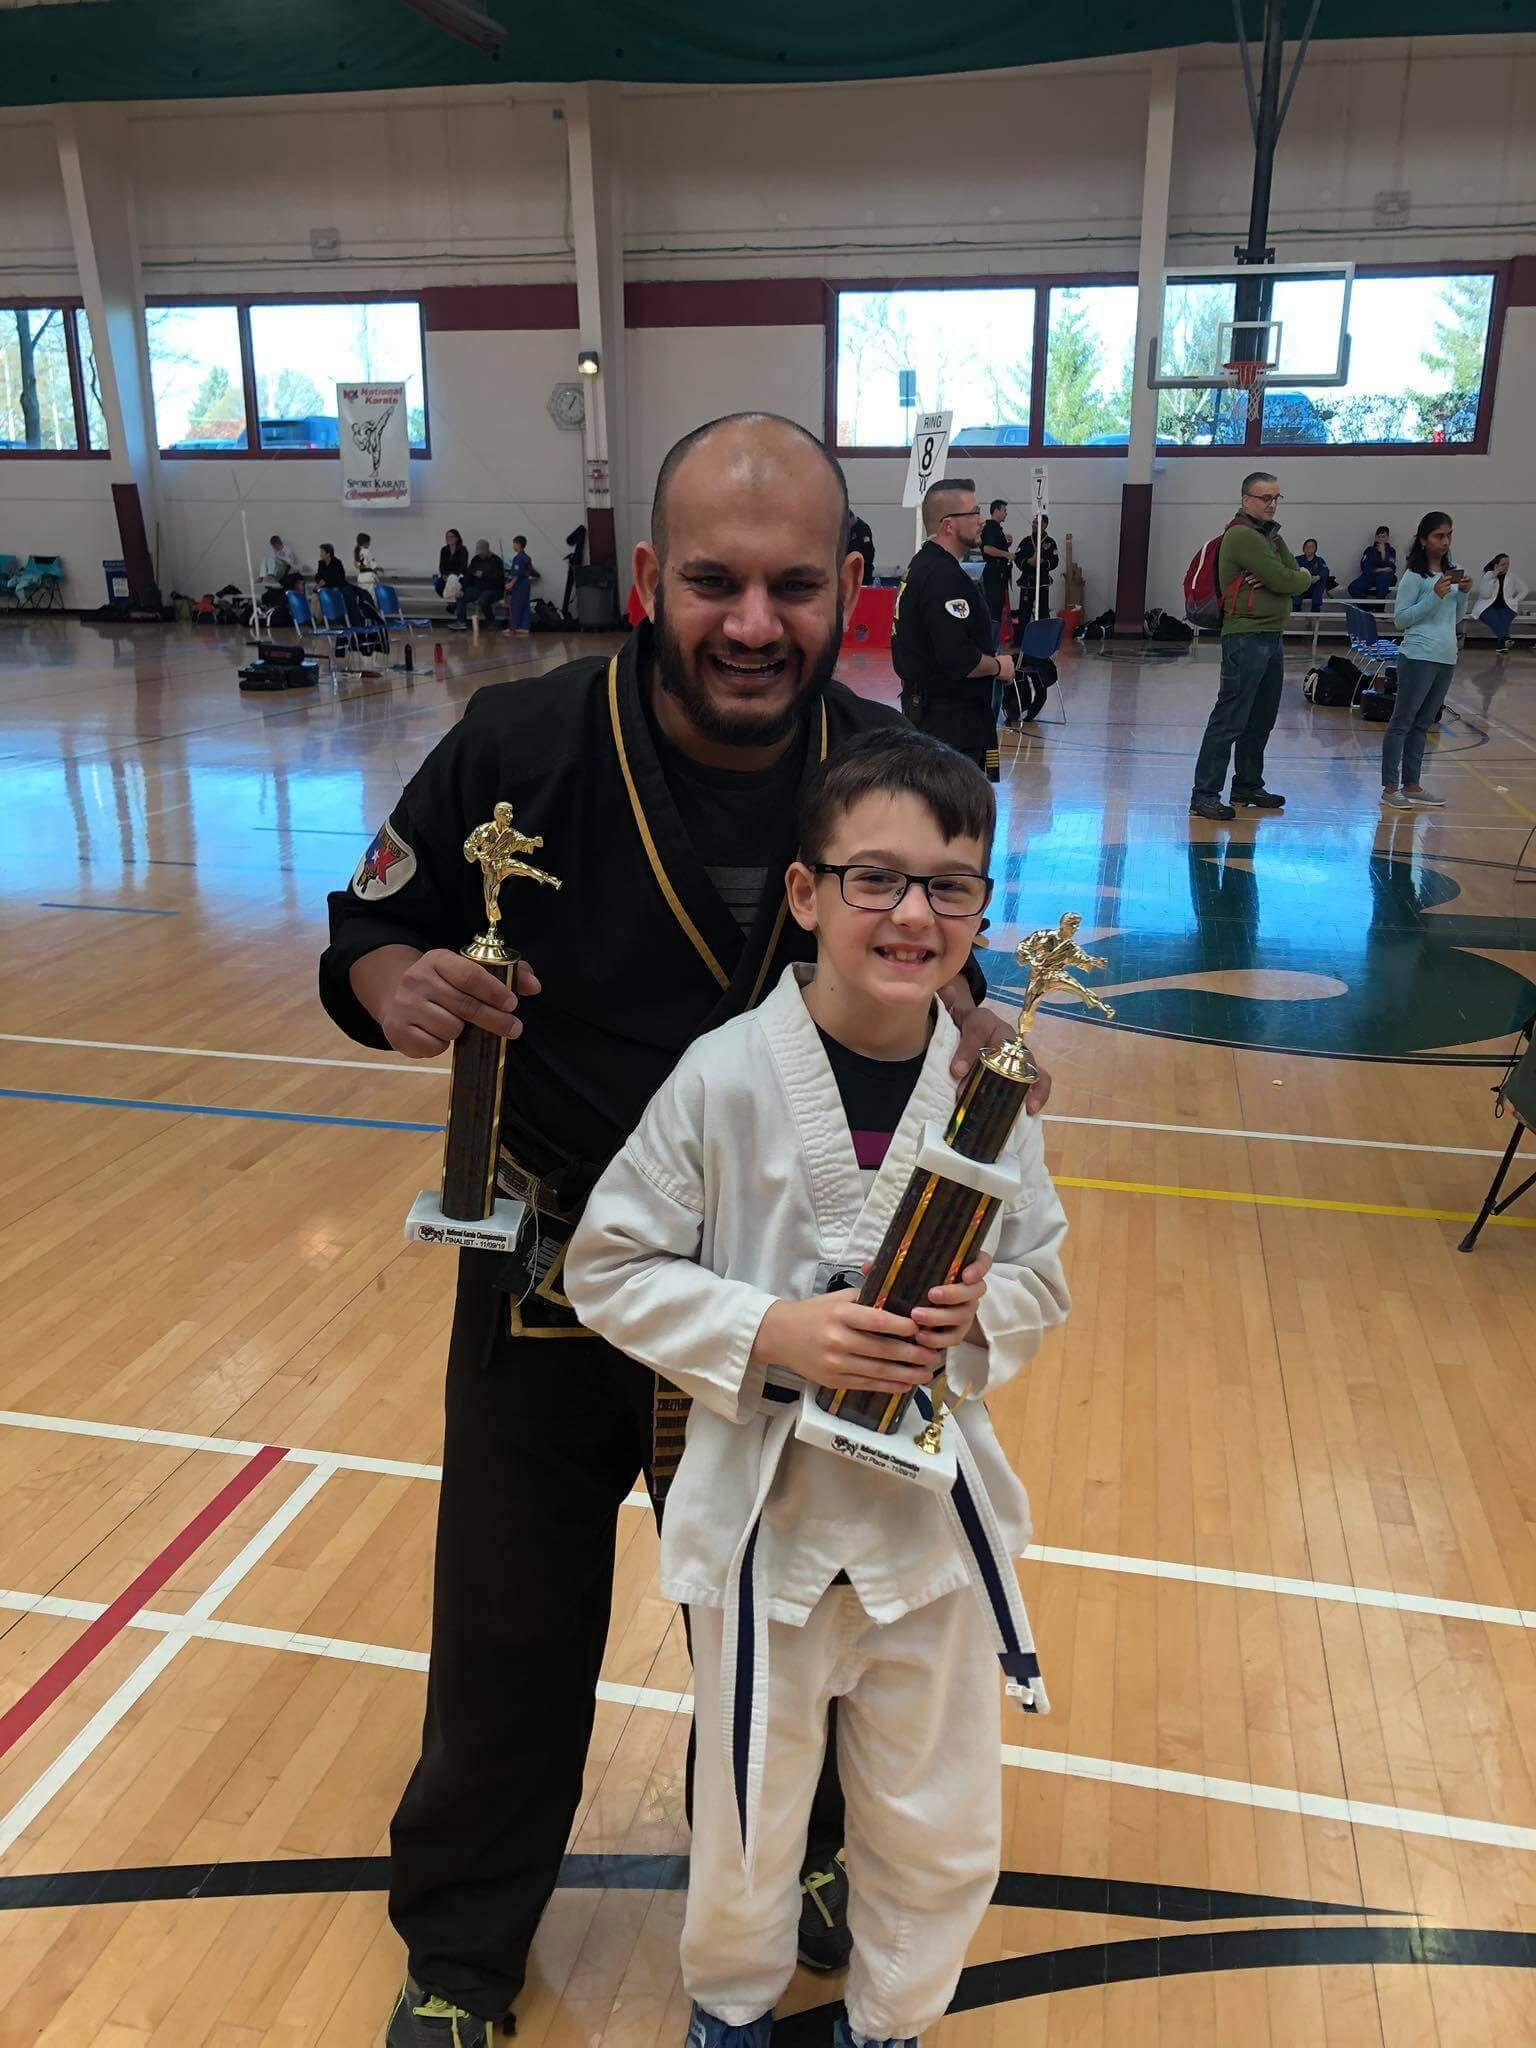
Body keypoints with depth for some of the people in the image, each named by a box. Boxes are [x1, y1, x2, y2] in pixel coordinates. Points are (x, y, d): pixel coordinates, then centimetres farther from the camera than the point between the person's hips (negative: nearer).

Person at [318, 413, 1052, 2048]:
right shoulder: (523, 745, -19)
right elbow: (365, 937, -8)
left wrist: (973, 1032, -20)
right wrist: (400, 985, -31)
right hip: (552, 1282, -1)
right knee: (509, 1636, 17)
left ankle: (794, 1855, 57)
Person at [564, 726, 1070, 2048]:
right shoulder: (726, 1076, -19)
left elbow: (1041, 1271, 3)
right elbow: (611, 1270, -11)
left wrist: (982, 1311, -19)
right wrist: (770, 1332, -23)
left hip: (934, 1504, 3)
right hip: (766, 1502, -2)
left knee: (943, 1833, 20)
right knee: (750, 1824, 20)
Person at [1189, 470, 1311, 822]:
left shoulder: (1270, 535, 19)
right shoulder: (1242, 535, -13)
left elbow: (1293, 576, 7)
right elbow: (1286, 582, -17)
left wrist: (1274, 580, -13)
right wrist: (1304, 577, 4)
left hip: (1271, 637, 10)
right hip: (1246, 637, -10)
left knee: (1261, 719, 15)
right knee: (1229, 719, -10)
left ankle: (1248, 785, 25)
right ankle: (1204, 795, -9)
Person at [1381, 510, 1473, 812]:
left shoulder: (1451, 573, 13)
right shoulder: (1414, 576, -8)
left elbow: (1456, 618, 19)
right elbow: (1400, 620, -9)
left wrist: (1464, 595, 1)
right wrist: (1434, 597, -17)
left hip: (1446, 658, 7)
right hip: (1419, 656, -7)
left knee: (1423, 724, 11)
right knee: (1402, 722, -3)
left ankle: (1411, 785, 16)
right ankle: (1390, 787, -1)